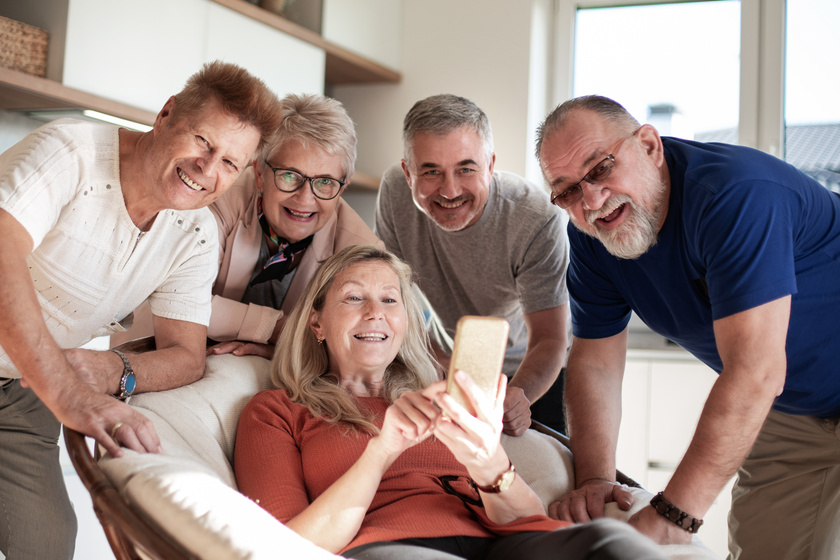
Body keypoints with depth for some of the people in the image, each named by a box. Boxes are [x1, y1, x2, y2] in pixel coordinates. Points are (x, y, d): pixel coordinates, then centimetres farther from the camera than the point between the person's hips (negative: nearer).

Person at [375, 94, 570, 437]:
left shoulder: (538, 220, -30)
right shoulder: (395, 191, -21)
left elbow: (549, 340, -26)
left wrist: (518, 396, -48)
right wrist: (440, 367, -24)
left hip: (533, 372, -2)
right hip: (449, 361, 2)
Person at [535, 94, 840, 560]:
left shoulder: (735, 193, -31)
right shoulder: (591, 239, -6)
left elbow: (754, 373, -37)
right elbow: (595, 364, -2)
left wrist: (672, 513, -39)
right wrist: (594, 478, -18)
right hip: (787, 413, 6)